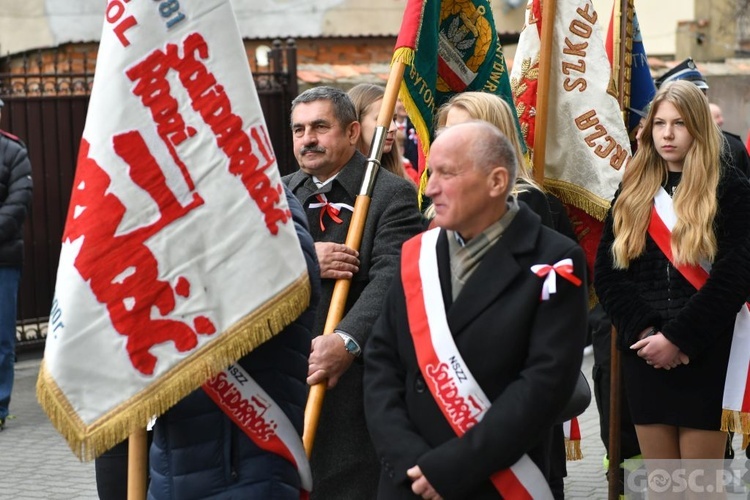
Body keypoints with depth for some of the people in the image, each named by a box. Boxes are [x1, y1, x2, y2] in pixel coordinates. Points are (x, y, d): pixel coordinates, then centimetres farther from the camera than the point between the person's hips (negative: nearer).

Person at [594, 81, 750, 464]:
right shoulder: (632, 192, 12)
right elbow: (606, 271, 5)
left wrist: (677, 337, -17)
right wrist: (641, 331, -10)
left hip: (705, 358, -4)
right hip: (643, 356, 4)